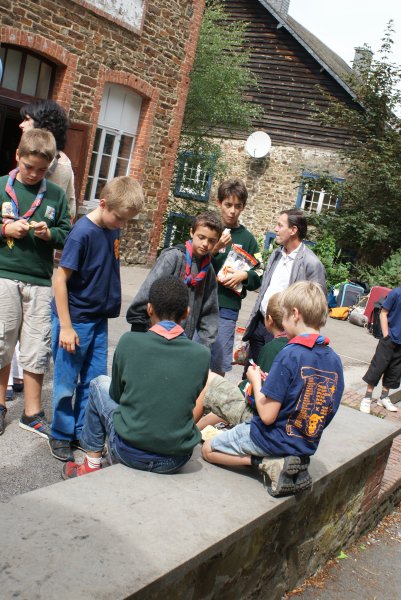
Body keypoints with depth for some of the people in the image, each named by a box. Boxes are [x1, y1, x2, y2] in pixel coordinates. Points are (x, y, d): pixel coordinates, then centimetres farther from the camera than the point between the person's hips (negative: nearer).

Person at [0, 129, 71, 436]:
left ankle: (32, 413, 17)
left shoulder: (56, 194, 7)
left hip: (40, 281, 1)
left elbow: (67, 235, 8)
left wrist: (49, 233, -11)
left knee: (37, 349, 5)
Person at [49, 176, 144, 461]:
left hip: (99, 319, 7)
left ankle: (83, 432, 26)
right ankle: (61, 435, 22)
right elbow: (60, 278, -18)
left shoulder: (113, 230, 1)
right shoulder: (82, 232, -20)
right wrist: (66, 327, -17)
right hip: (75, 320, -7)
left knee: (96, 379, 12)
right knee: (66, 381, 6)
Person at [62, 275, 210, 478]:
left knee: (99, 384, 22)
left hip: (129, 453, -2)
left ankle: (92, 465, 26)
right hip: (177, 461, 2)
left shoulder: (129, 341, -9)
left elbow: (116, 394, 6)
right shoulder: (202, 355, -6)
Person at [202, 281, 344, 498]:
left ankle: (269, 463, -4)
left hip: (273, 438, -7)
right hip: (307, 445, 7)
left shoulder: (290, 355, -25)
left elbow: (267, 415, -23)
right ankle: (293, 461, 7)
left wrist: (256, 381, -6)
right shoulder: (334, 359, -4)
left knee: (208, 449, 13)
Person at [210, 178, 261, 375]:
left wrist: (244, 275, -12)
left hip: (227, 309, 0)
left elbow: (258, 276, 8)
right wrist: (214, 249, -17)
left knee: (219, 366, 5)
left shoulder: (247, 239, 6)